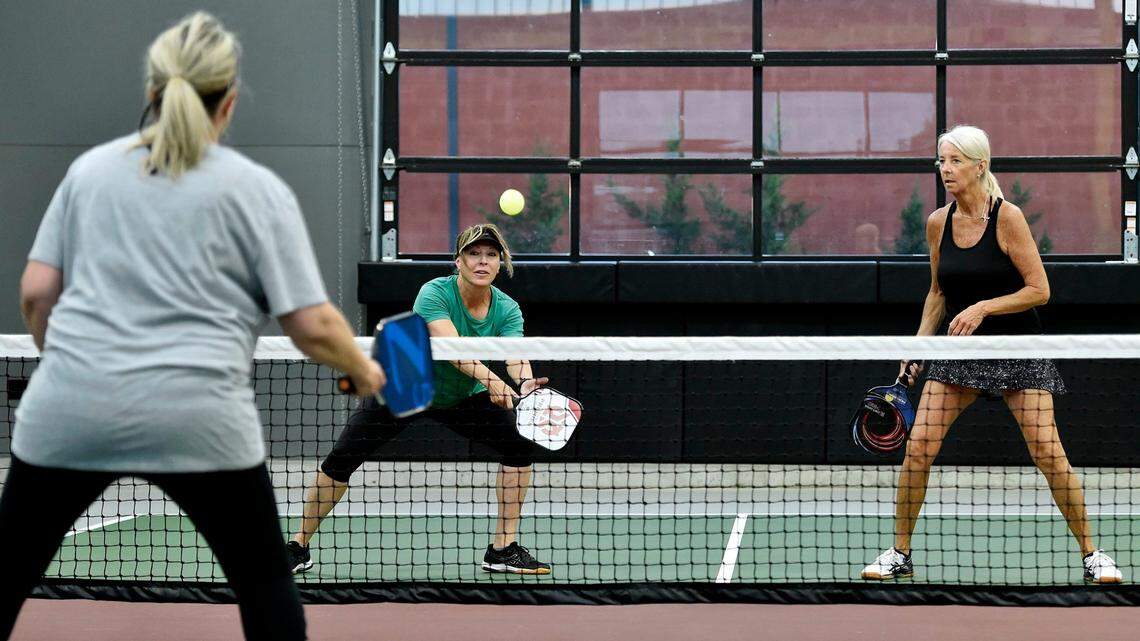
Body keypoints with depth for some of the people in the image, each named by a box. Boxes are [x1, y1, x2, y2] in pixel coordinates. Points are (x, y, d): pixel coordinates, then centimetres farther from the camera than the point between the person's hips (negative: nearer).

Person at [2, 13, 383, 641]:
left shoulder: (90, 167, 13)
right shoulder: (258, 189, 6)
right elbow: (312, 325, 1)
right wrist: (363, 371, 20)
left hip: (69, 407, 2)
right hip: (197, 417, -2)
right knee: (264, 578, 14)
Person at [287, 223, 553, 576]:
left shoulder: (507, 310, -14)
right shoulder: (435, 293, -26)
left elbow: (515, 356, -30)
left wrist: (525, 383, -54)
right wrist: (489, 380, -56)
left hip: (463, 398, 4)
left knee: (520, 443, -16)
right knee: (340, 461, -11)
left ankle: (503, 549, -7)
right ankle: (299, 546, 7)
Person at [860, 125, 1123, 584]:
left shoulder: (1007, 217, -13)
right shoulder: (938, 223, 1)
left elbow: (1039, 290, -13)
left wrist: (983, 308, -22)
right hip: (959, 349, 4)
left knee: (1049, 453, -11)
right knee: (918, 446, -7)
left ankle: (1091, 554, 4)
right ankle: (899, 554, 6)